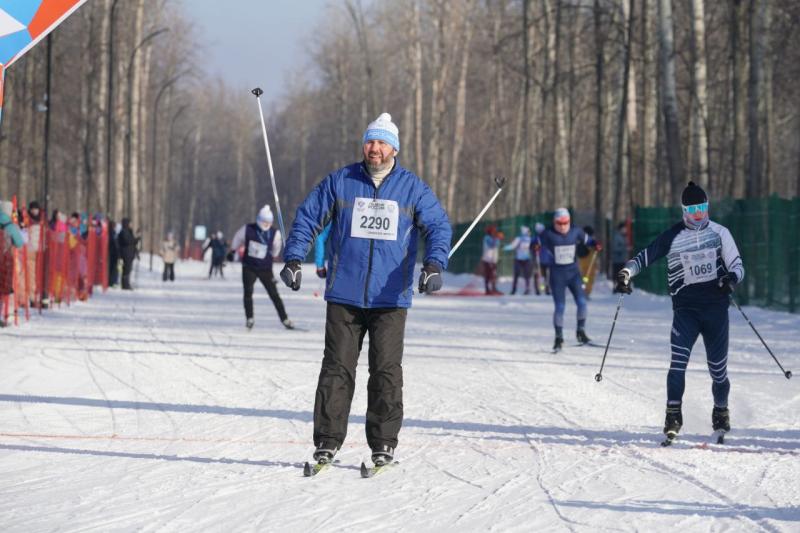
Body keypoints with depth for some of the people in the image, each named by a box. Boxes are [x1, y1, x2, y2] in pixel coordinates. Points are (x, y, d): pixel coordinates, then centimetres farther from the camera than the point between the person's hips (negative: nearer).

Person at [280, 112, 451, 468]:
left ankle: (383, 444, 8)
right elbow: (307, 218, 10)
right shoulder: (340, 182, 6)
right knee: (337, 369, 0)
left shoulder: (413, 188, 4)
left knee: (386, 371, 0)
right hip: (344, 296, 0)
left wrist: (434, 264, -17)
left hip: (390, 298, 0)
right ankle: (327, 442, 4)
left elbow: (438, 226, 1)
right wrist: (293, 258, -2)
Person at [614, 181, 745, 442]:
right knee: (678, 362, -18)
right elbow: (645, 257, 2)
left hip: (716, 308, 1)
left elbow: (737, 265, 5)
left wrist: (732, 279, -18)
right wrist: (626, 272, -17)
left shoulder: (719, 233, 4)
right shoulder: (673, 237, 3)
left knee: (718, 368, 5)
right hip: (685, 308, -1)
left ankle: (721, 412, 28)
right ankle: (673, 416, -13)